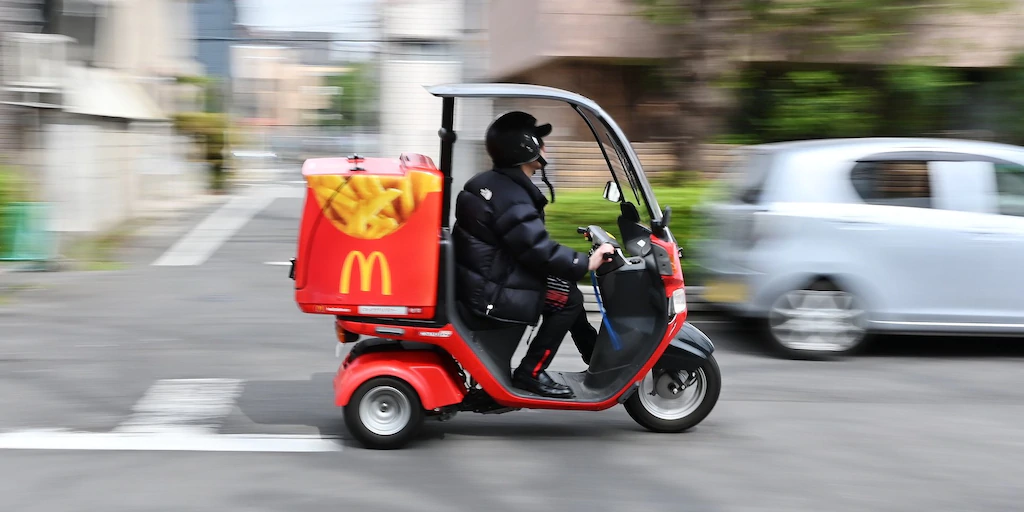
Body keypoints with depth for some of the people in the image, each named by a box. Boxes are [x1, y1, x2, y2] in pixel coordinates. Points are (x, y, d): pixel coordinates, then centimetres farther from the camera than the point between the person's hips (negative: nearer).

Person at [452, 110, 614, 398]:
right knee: (569, 301, -9)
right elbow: (538, 250, -26)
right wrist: (586, 263, -19)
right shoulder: (512, 200, -21)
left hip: (479, 281, 10)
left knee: (565, 285, 18)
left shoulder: (491, 182, 11)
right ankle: (529, 373, -4)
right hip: (489, 295, -10)